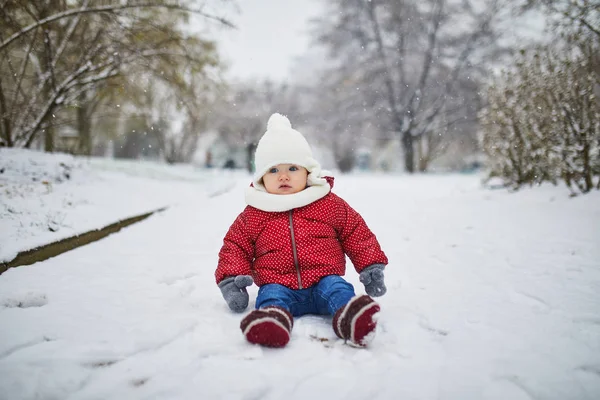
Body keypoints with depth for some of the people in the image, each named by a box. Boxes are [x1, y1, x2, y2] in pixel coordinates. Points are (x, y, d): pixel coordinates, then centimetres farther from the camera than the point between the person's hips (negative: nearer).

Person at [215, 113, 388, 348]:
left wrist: (371, 266, 8)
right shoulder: (253, 216, 9)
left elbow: (356, 234, 14)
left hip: (323, 280, 0)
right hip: (279, 285, 0)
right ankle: (273, 319, -59)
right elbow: (235, 246, 15)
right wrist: (231, 279, 1)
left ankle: (350, 319, -56)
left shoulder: (330, 205, 8)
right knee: (270, 295, -29)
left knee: (337, 287, -29)